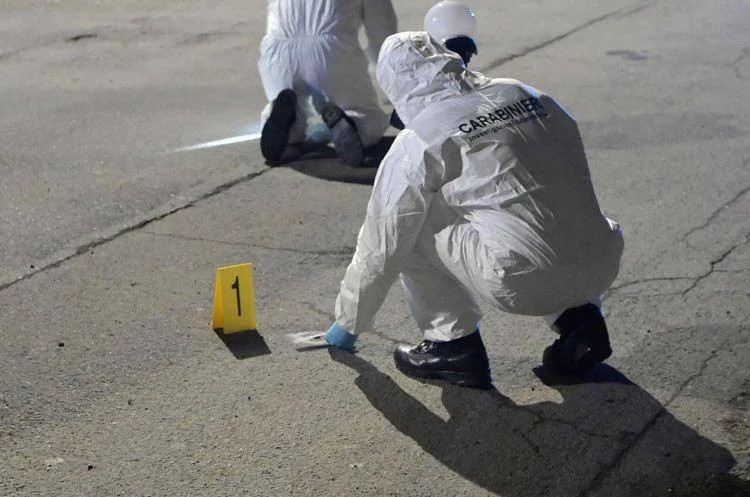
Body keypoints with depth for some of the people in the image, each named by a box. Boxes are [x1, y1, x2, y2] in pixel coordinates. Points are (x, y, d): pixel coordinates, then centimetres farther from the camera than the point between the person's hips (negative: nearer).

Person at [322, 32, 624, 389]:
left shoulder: (417, 144, 1)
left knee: (410, 223, 13)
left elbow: (380, 246, 9)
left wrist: (348, 324, 25)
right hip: (602, 269, 6)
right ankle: (577, 317, 19)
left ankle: (454, 345, 13)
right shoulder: (528, 95, 15)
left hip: (521, 287, -5)